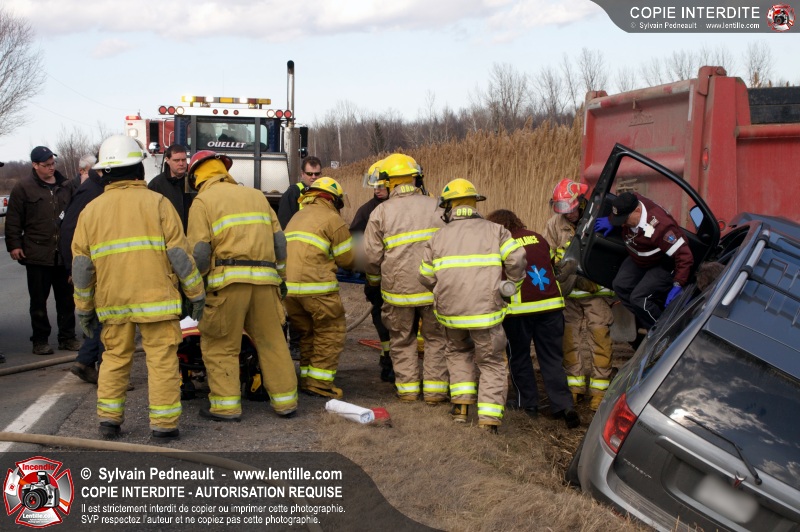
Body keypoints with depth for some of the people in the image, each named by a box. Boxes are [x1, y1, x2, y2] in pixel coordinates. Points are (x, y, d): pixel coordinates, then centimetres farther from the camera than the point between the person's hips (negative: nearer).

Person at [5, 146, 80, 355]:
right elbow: (13, 220, -1)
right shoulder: (24, 187, -1)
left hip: (64, 253, 3)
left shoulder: (66, 185, 10)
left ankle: (67, 337, 19)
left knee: (66, 298, 9)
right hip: (37, 254, -3)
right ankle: (40, 340, 13)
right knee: (39, 300, 5)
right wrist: (14, 245, -8)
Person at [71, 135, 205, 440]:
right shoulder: (157, 203, -3)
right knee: (162, 359, 3)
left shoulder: (91, 210, 7)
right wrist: (196, 292, 1)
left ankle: (109, 419, 18)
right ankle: (163, 424, 5)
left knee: (115, 358, 16)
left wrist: (84, 308, 16)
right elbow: (179, 252, -6)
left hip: (112, 301, 4)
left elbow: (81, 265, 7)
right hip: (155, 297, -3)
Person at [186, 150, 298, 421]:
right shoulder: (257, 196, 22)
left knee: (220, 345, 5)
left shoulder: (203, 201, 5)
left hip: (229, 279, -5)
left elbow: (199, 252, -4)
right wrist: (277, 274, 23)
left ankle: (226, 404, 4)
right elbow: (279, 241, 17)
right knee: (272, 340, 11)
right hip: (265, 279, 5)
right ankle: (285, 401, 14)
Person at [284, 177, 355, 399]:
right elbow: (347, 259, 1)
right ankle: (320, 382, 2)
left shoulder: (297, 217, 25)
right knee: (330, 332, 4)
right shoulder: (332, 218, 2)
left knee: (306, 332, 20)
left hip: (288, 286, 7)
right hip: (316, 285, -7)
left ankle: (307, 379, 24)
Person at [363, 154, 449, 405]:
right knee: (436, 337, 12)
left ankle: (407, 387, 16)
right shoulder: (435, 207, 4)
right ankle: (434, 388, 11)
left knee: (402, 339, 15)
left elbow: (372, 255, -1)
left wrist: (374, 280, 18)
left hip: (398, 287, -1)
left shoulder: (381, 212, -1)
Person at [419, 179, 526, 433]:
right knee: (492, 364, 9)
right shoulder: (494, 231, 5)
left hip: (450, 310, 2)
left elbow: (426, 278, 10)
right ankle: (489, 420, 0)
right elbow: (516, 259, -9)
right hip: (486, 309, -2)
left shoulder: (438, 237, 9)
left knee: (458, 352, 27)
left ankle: (461, 405, 18)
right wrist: (512, 286, 8)